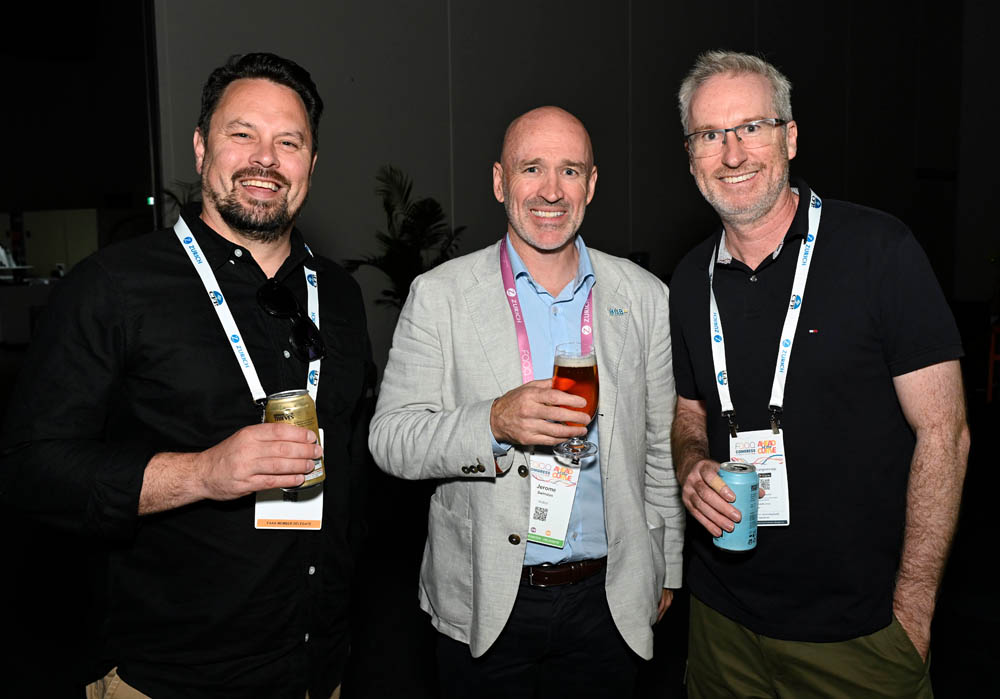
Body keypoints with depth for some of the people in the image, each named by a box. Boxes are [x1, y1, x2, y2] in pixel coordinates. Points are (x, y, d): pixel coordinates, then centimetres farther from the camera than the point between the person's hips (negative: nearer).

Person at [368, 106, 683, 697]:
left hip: (608, 601, 2)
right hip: (484, 601, -1)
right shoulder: (439, 295, -7)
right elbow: (389, 439, -10)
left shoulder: (646, 297, 0)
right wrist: (495, 422, -26)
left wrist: (667, 570, 10)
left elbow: (662, 448, 6)